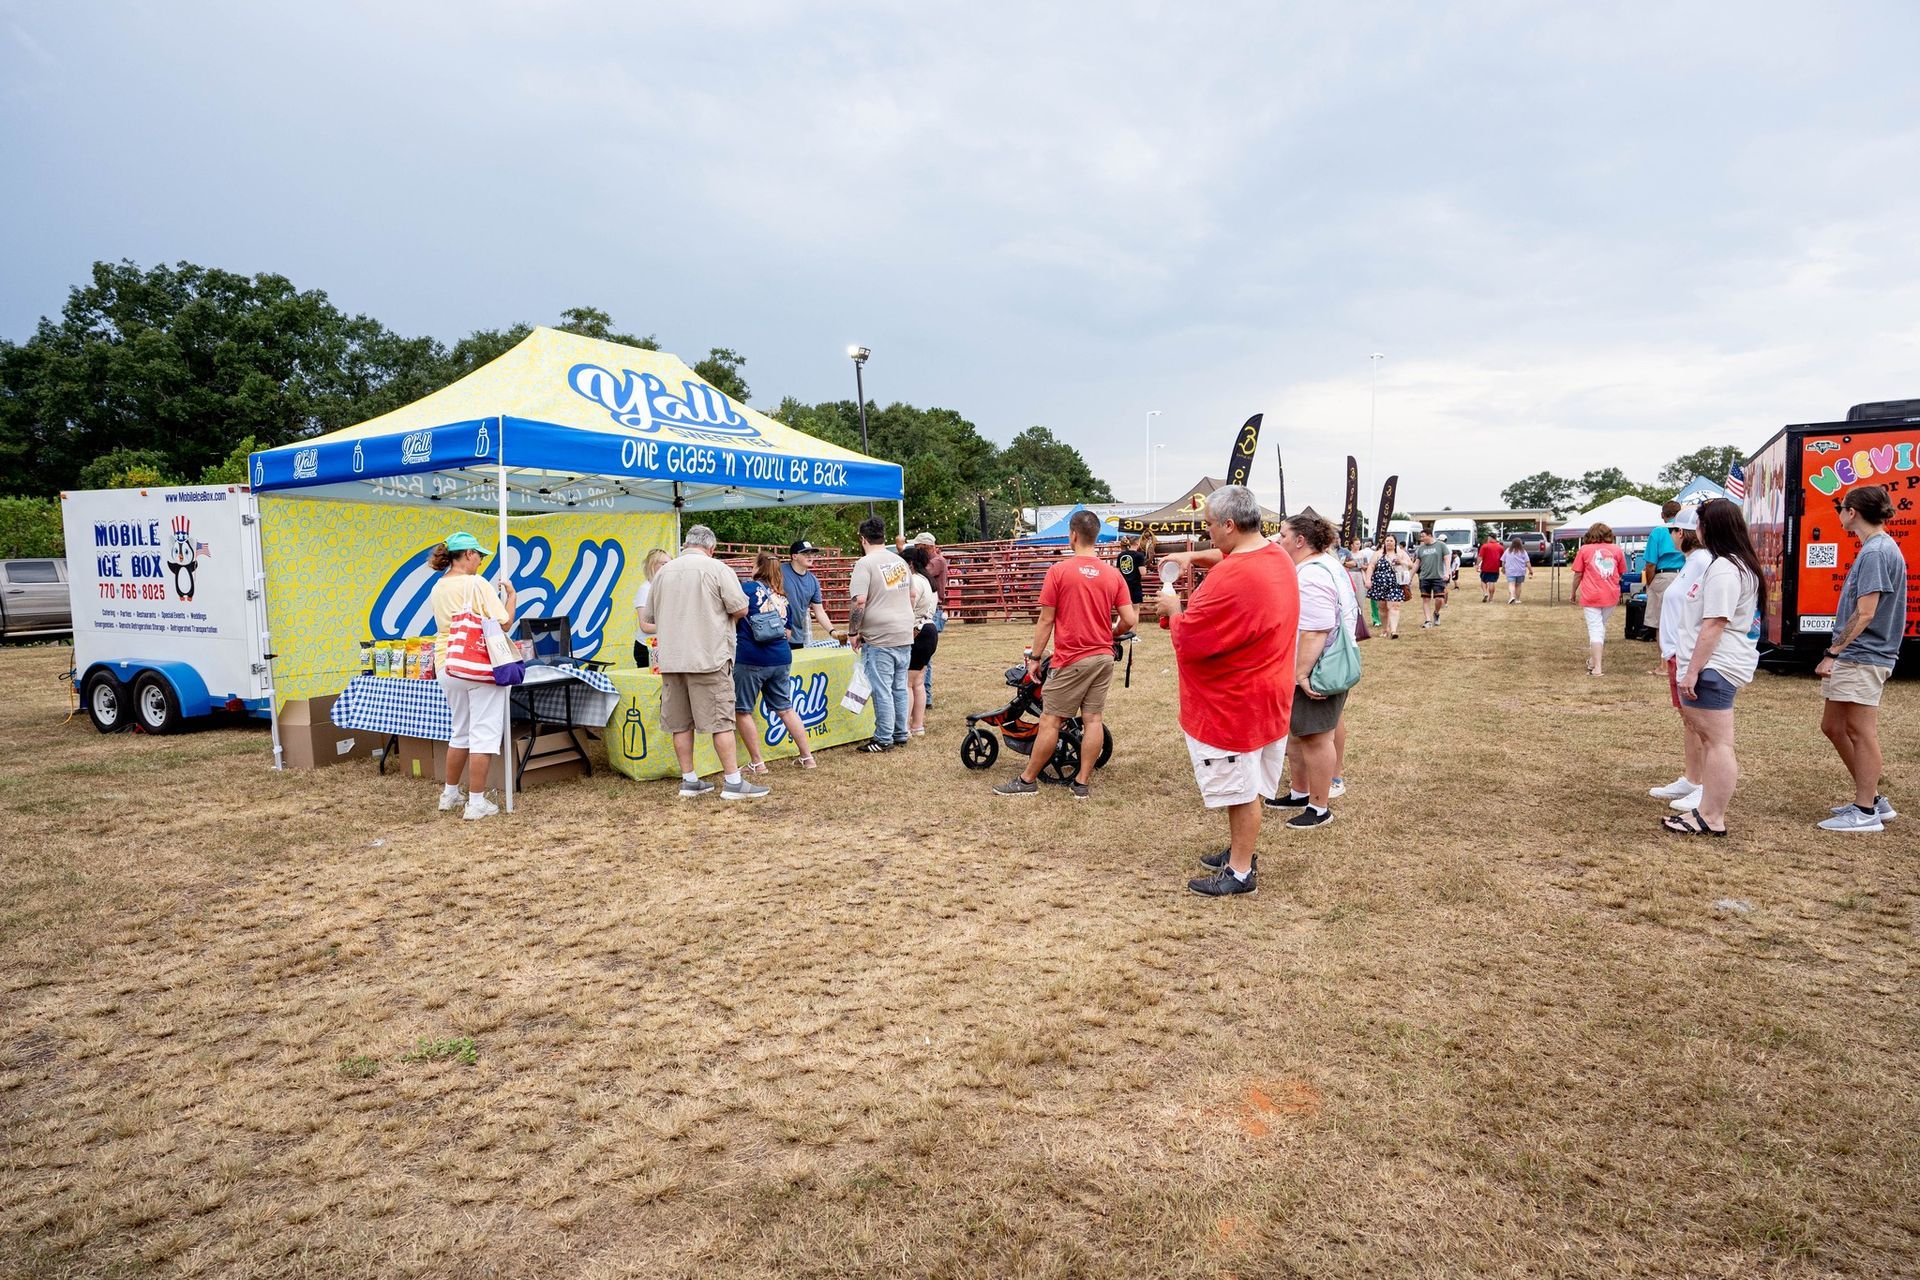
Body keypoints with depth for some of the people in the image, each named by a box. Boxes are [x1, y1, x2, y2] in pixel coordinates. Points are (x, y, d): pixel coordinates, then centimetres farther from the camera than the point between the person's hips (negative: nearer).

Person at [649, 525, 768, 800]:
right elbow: (741, 609, -7)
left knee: (680, 724, 10)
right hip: (708, 657, -5)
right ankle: (733, 782, 0)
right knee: (721, 722, -1)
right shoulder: (717, 569, -6)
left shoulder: (663, 572, 10)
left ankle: (689, 781, 16)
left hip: (670, 658, 5)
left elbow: (653, 613, 18)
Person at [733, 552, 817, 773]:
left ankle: (757, 763, 8)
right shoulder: (782, 598, 15)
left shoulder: (746, 588, -2)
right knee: (785, 708, 15)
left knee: (742, 710, 6)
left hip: (750, 660, -6)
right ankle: (807, 756, 16)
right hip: (781, 658, 6)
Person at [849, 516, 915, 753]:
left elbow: (859, 601, -18)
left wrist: (853, 631, -8)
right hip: (905, 635, 7)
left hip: (879, 638, -7)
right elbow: (912, 596, 20)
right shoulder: (900, 561, 12)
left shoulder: (866, 563, -11)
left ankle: (884, 739, 5)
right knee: (900, 687, 14)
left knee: (882, 690, 0)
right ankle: (900, 734, 21)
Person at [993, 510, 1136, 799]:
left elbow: (1046, 620, -8)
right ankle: (1082, 782, 12)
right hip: (1104, 657, 5)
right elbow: (1129, 620, 0)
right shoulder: (1114, 574, 2)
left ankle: (1027, 780, 11)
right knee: (1093, 718, 7)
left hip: (1071, 659, -5)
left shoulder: (1058, 571, -9)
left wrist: (1035, 657, 1)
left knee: (1050, 721, 2)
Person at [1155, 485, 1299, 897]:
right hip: (1264, 694, 10)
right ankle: (1239, 851, 38)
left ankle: (1241, 872, 18)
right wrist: (1195, 556, 13)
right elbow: (1239, 556, 27)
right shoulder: (1277, 556, 3)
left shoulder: (1231, 579, -30)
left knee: (1241, 789, 4)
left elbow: (1188, 639, -26)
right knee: (1243, 786, 22)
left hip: (1232, 704, -10)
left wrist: (1172, 608, -6)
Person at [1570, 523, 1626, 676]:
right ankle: (1594, 660, 25)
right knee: (1601, 627, 19)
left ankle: (1597, 667, -9)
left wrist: (1574, 593, 14)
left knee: (1595, 630, -2)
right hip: (1611, 596, 3)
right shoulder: (1617, 549, 6)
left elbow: (1578, 574, 2)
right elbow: (1621, 574, 11)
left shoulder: (1585, 549, 0)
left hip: (1591, 596, -3)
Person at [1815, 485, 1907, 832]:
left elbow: (1864, 613, -21)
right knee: (1833, 726, 15)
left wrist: (1833, 652, -19)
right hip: (1853, 658, 10)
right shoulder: (1877, 547, 15)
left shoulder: (1876, 551, -16)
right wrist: (1838, 652, 18)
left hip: (1862, 657, -10)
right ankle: (1873, 799, 24)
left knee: (1862, 732, -3)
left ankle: (1866, 812, 6)